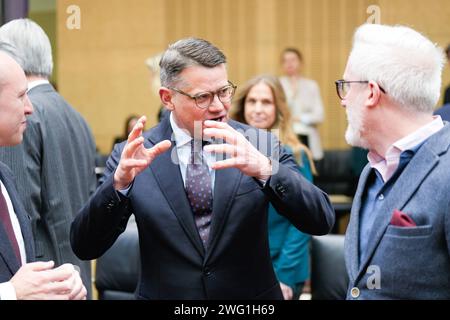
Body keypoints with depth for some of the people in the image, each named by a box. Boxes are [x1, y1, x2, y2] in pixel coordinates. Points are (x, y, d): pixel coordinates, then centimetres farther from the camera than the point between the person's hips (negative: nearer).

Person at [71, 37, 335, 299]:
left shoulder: (259, 145, -8)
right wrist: (120, 181, -29)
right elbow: (85, 247, -12)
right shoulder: (132, 155, -9)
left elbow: (322, 221, -17)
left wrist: (265, 169, -33)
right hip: (165, 293, 0)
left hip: (251, 298, 1)